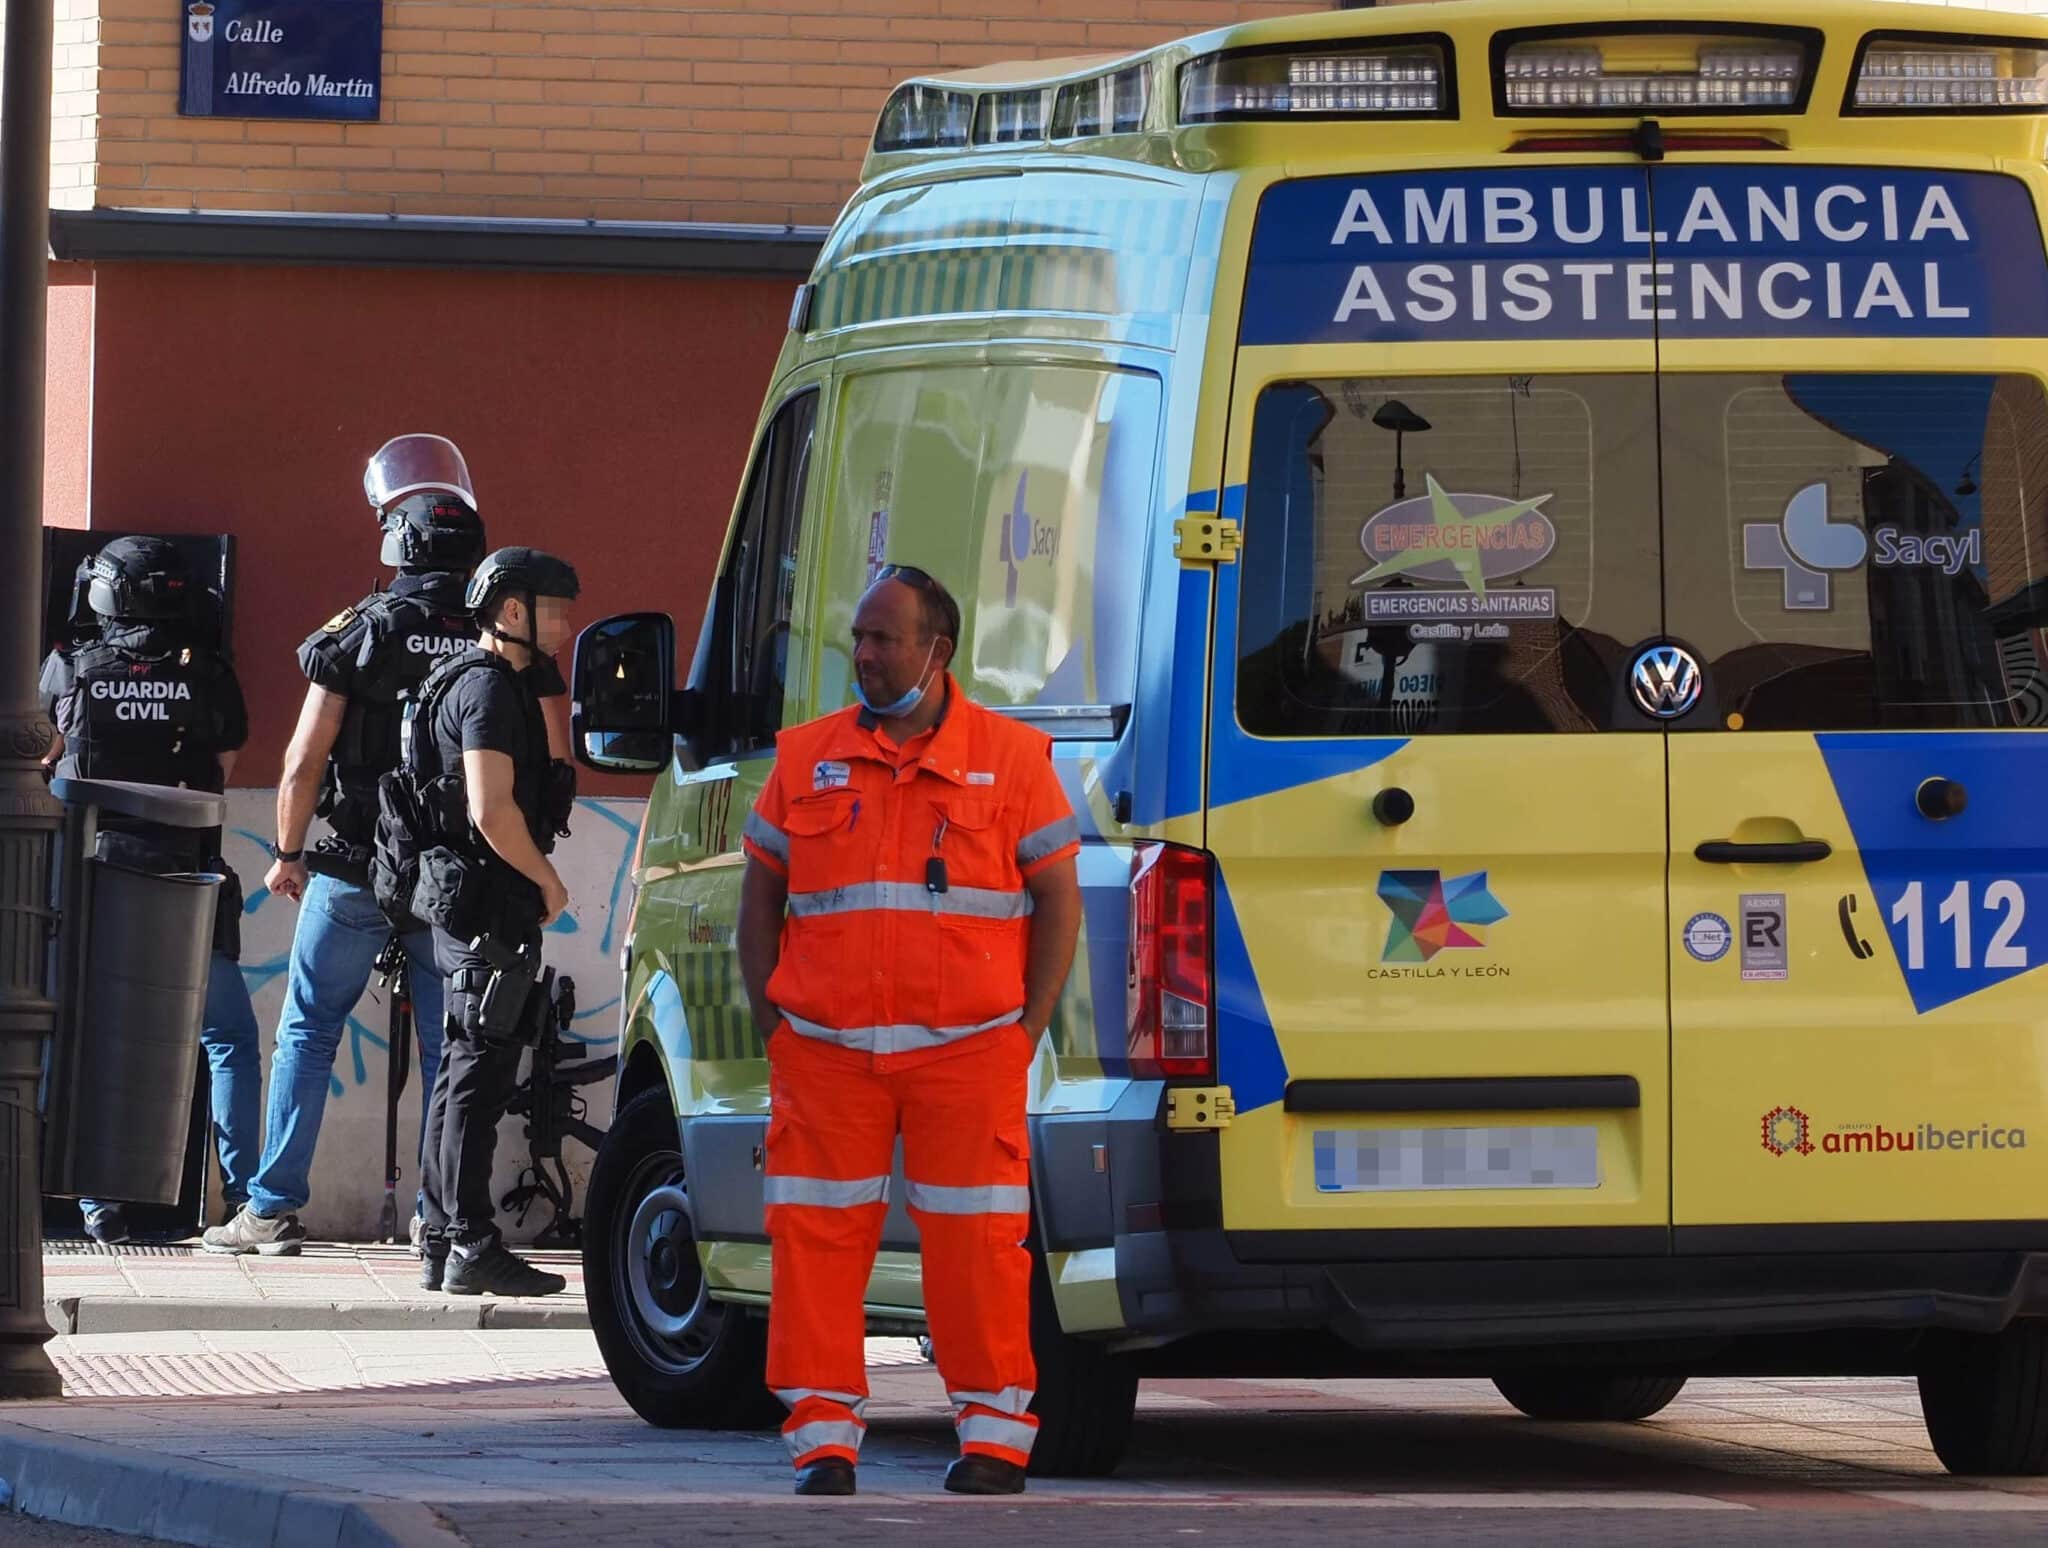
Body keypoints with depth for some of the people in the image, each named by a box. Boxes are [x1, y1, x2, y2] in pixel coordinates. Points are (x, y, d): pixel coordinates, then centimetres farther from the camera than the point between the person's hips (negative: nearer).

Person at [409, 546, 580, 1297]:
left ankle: (442, 1240, 16)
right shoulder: (488, 687, -14)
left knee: (462, 1073, 12)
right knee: (479, 1073, -10)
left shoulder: (505, 683, 19)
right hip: (487, 905, -11)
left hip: (468, 906, 11)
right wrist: (549, 883, -12)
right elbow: (493, 811, -23)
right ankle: (471, 1246, -10)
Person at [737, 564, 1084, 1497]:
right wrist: (769, 1017, 5)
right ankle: (824, 1439, 7)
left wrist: (1027, 1029, -1)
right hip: (826, 1052, 2)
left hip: (968, 1050, -2)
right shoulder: (807, 759, 9)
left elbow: (1058, 900, 6)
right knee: (816, 1241, -1)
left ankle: (994, 1437, 10)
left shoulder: (1011, 759, 4)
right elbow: (760, 897, 15)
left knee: (976, 1242, -1)